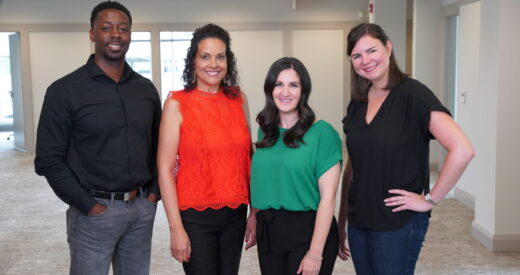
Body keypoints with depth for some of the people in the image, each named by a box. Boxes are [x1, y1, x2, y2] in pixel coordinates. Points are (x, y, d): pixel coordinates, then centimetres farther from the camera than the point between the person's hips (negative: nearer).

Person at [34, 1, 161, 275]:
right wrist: (89, 206, -12)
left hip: (142, 208, 4)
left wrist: (154, 191, 3)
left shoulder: (146, 88, 6)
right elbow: (49, 160, -9)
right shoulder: (65, 90, -8)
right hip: (94, 210, -4)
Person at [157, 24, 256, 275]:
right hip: (195, 217, -4)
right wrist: (176, 228, -12)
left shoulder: (238, 100, 4)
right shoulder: (177, 103, -7)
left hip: (235, 215, 4)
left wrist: (254, 212, 7)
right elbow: (165, 168, -9)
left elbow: (248, 158, 9)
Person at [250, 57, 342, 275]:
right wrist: (258, 222, 5)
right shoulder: (265, 130, 6)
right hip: (268, 232, 5)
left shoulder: (322, 132, -11)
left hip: (309, 231, -5)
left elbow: (328, 197, -13)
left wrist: (315, 254, -15)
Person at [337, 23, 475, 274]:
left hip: (399, 223, -6)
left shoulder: (412, 94, -13)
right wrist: (340, 223, 14)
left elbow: (462, 150, -22)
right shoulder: (357, 104, 6)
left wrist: (431, 199, -16)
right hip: (359, 222, 6)